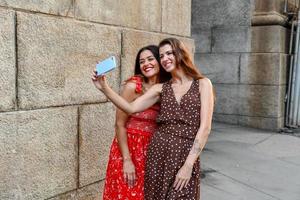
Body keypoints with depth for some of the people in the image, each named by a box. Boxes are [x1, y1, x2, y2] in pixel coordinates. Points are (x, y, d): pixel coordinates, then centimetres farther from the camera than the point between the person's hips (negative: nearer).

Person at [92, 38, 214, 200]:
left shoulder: (202, 84, 0)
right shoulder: (161, 88, 8)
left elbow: (205, 127, -7)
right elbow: (131, 108, -3)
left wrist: (189, 164, -12)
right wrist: (104, 88, -14)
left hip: (187, 155, -3)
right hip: (158, 152, 3)